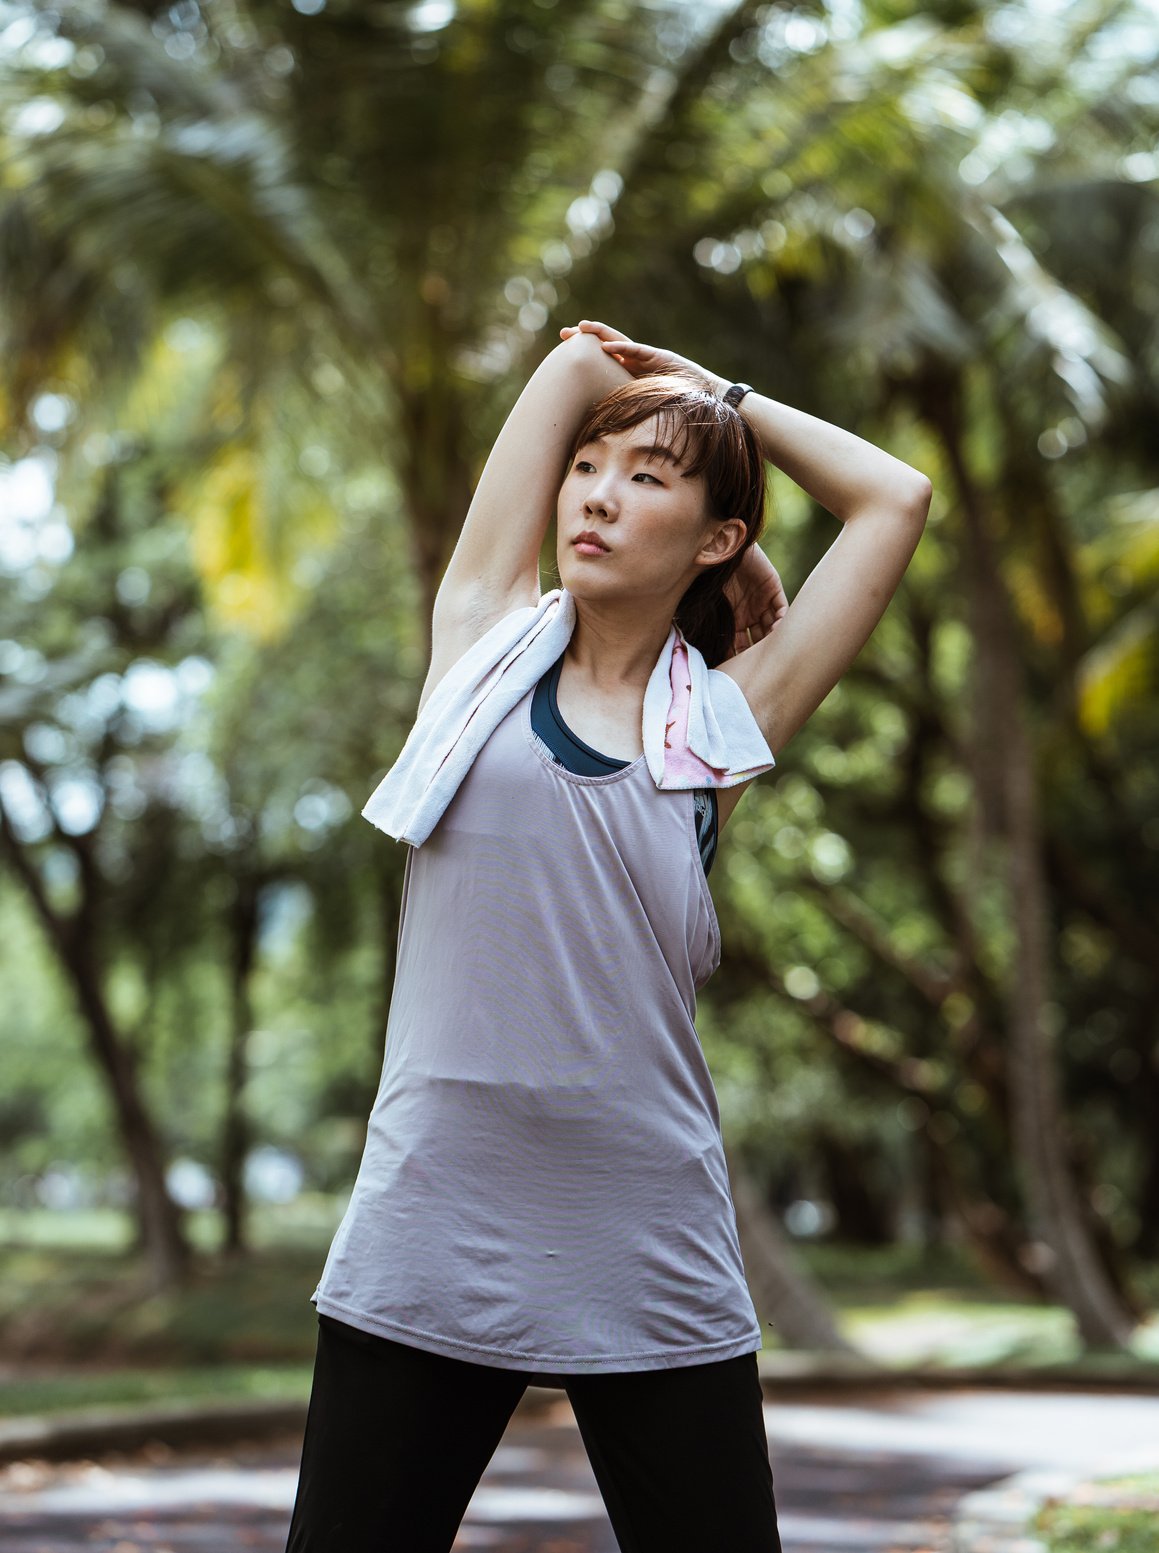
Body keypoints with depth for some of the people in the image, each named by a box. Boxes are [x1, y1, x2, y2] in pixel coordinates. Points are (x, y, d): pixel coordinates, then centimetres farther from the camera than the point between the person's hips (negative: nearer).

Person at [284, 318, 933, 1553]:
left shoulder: (721, 722, 7)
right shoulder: (486, 638, 8)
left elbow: (896, 499, 10)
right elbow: (579, 360, 9)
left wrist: (721, 395, 18)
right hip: (428, 1242, 0)